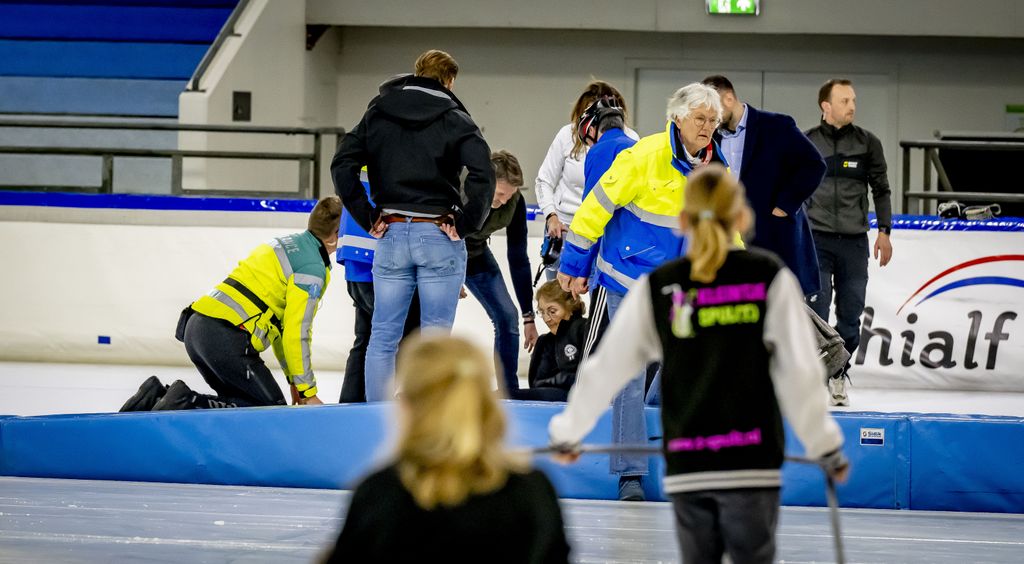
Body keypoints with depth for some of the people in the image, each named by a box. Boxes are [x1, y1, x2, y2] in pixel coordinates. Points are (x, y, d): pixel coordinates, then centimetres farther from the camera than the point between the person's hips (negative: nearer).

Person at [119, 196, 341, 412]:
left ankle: (158, 396, 7)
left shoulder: (285, 244, 23)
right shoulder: (312, 267, -7)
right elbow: (296, 333, -11)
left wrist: (294, 378, 28)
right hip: (227, 339, -9)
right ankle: (187, 402, -15)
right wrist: (308, 392, -2)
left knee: (241, 400, 21)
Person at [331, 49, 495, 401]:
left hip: (391, 234, 3)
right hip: (440, 236, -3)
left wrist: (367, 218, 3)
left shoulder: (378, 114, 7)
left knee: (383, 336, 8)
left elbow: (342, 164, 0)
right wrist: (467, 224, -6)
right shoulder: (454, 119, -3)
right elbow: (482, 173, -18)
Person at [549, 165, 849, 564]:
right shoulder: (770, 279, -1)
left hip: (686, 470, 2)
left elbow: (605, 370, 9)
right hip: (751, 463, -2)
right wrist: (825, 446, 6)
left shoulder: (657, 288, 5)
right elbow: (799, 371, -4)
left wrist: (566, 432, 23)